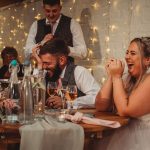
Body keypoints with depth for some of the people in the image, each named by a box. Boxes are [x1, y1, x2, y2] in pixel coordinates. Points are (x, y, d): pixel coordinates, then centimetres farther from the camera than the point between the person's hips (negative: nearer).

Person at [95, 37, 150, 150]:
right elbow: (101, 106, 1)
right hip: (128, 134, 6)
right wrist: (111, 76, -6)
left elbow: (124, 110, -20)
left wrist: (116, 77, -14)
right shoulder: (128, 79, 6)